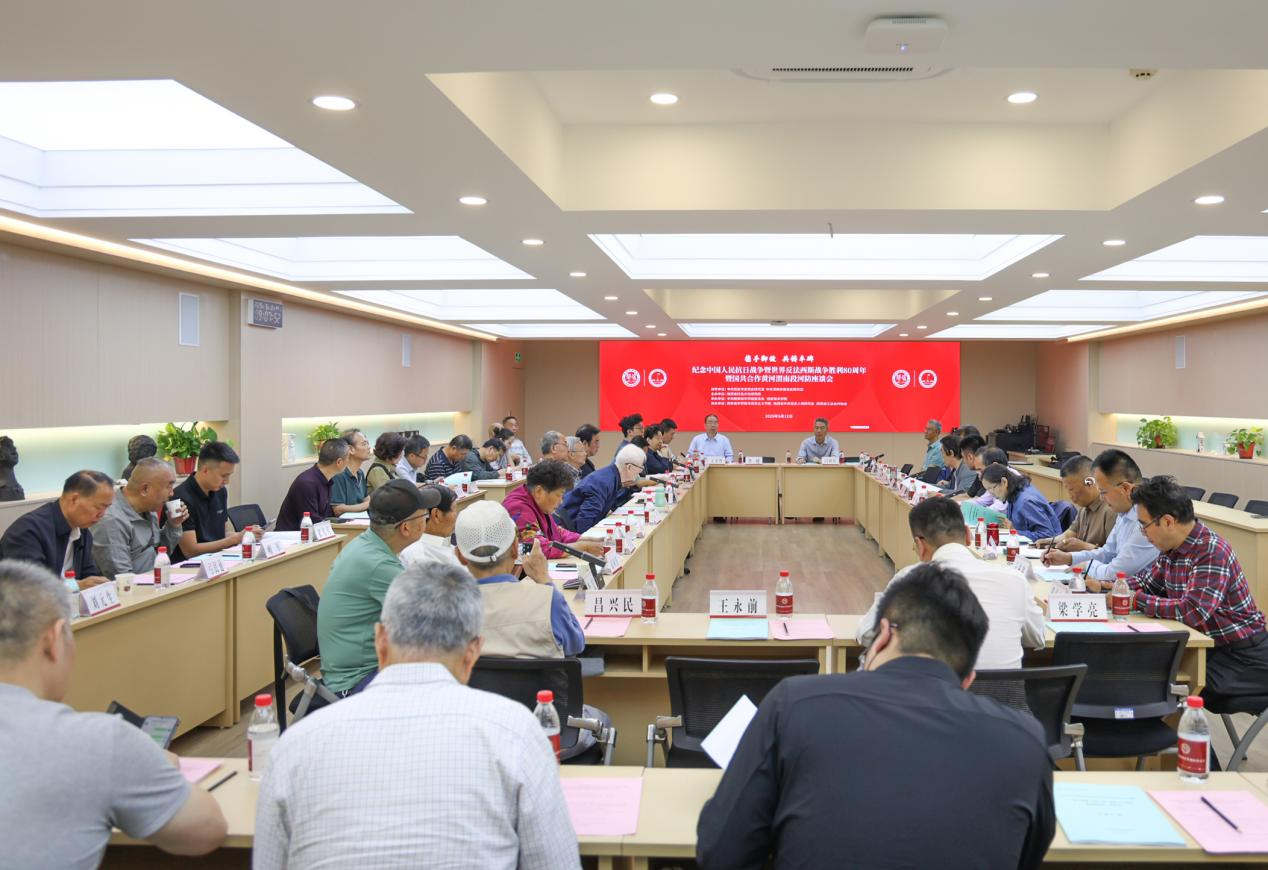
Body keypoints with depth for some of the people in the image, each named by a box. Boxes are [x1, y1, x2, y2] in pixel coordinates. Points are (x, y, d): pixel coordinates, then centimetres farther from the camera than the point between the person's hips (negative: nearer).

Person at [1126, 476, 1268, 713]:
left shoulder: (1212, 552, -22)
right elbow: (1149, 581, 20)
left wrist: (1136, 601, -25)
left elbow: (1193, 612, -31)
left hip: (1243, 658, -8)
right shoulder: (1173, 549, 4)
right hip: (1211, 647, 8)